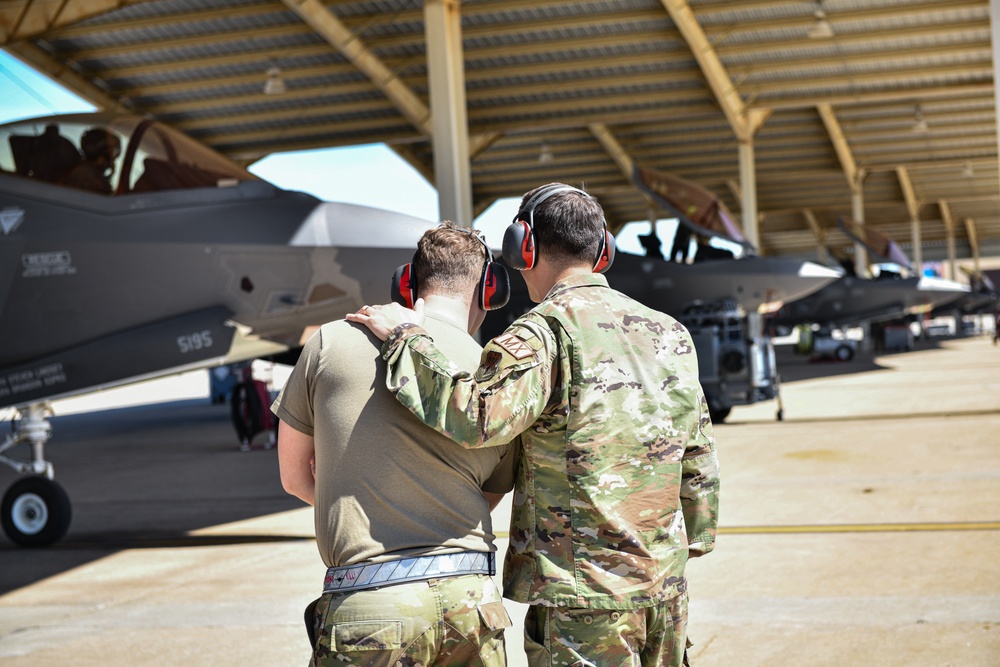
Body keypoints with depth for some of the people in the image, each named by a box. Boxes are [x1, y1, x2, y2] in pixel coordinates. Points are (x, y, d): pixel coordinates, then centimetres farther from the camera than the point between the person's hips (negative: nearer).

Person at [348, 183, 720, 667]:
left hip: (585, 595, -7)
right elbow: (699, 463, 16)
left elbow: (478, 418, -28)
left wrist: (408, 337, -16)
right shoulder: (669, 333, 10)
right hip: (666, 589, 7)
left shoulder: (546, 329, -13)